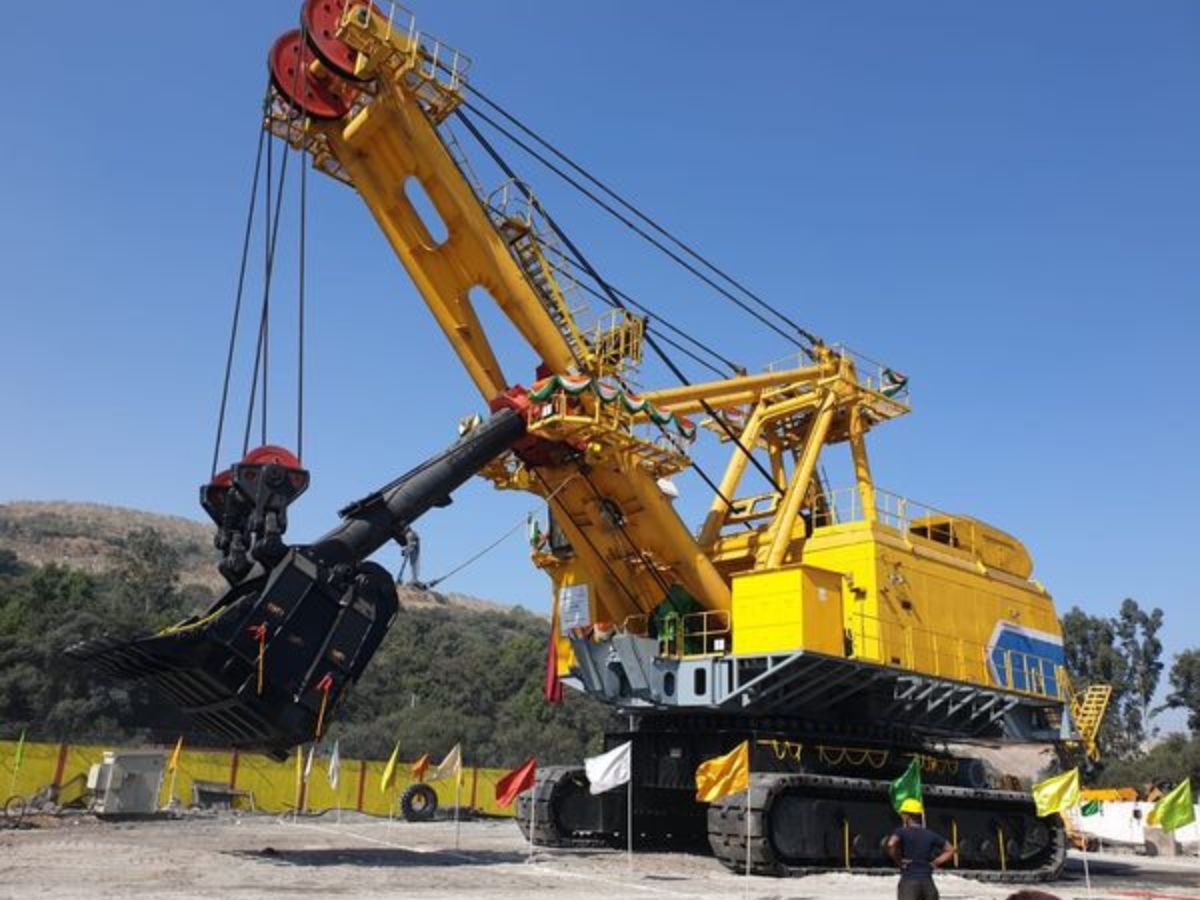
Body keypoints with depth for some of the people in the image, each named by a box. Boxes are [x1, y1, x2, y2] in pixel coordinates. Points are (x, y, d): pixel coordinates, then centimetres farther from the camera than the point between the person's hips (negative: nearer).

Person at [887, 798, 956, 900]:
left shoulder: (902, 832, -2)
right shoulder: (930, 834, 12)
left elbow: (891, 844, -23)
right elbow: (950, 850, 20)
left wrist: (898, 861, -9)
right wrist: (935, 863, 14)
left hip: (908, 881, -5)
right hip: (928, 882, 5)